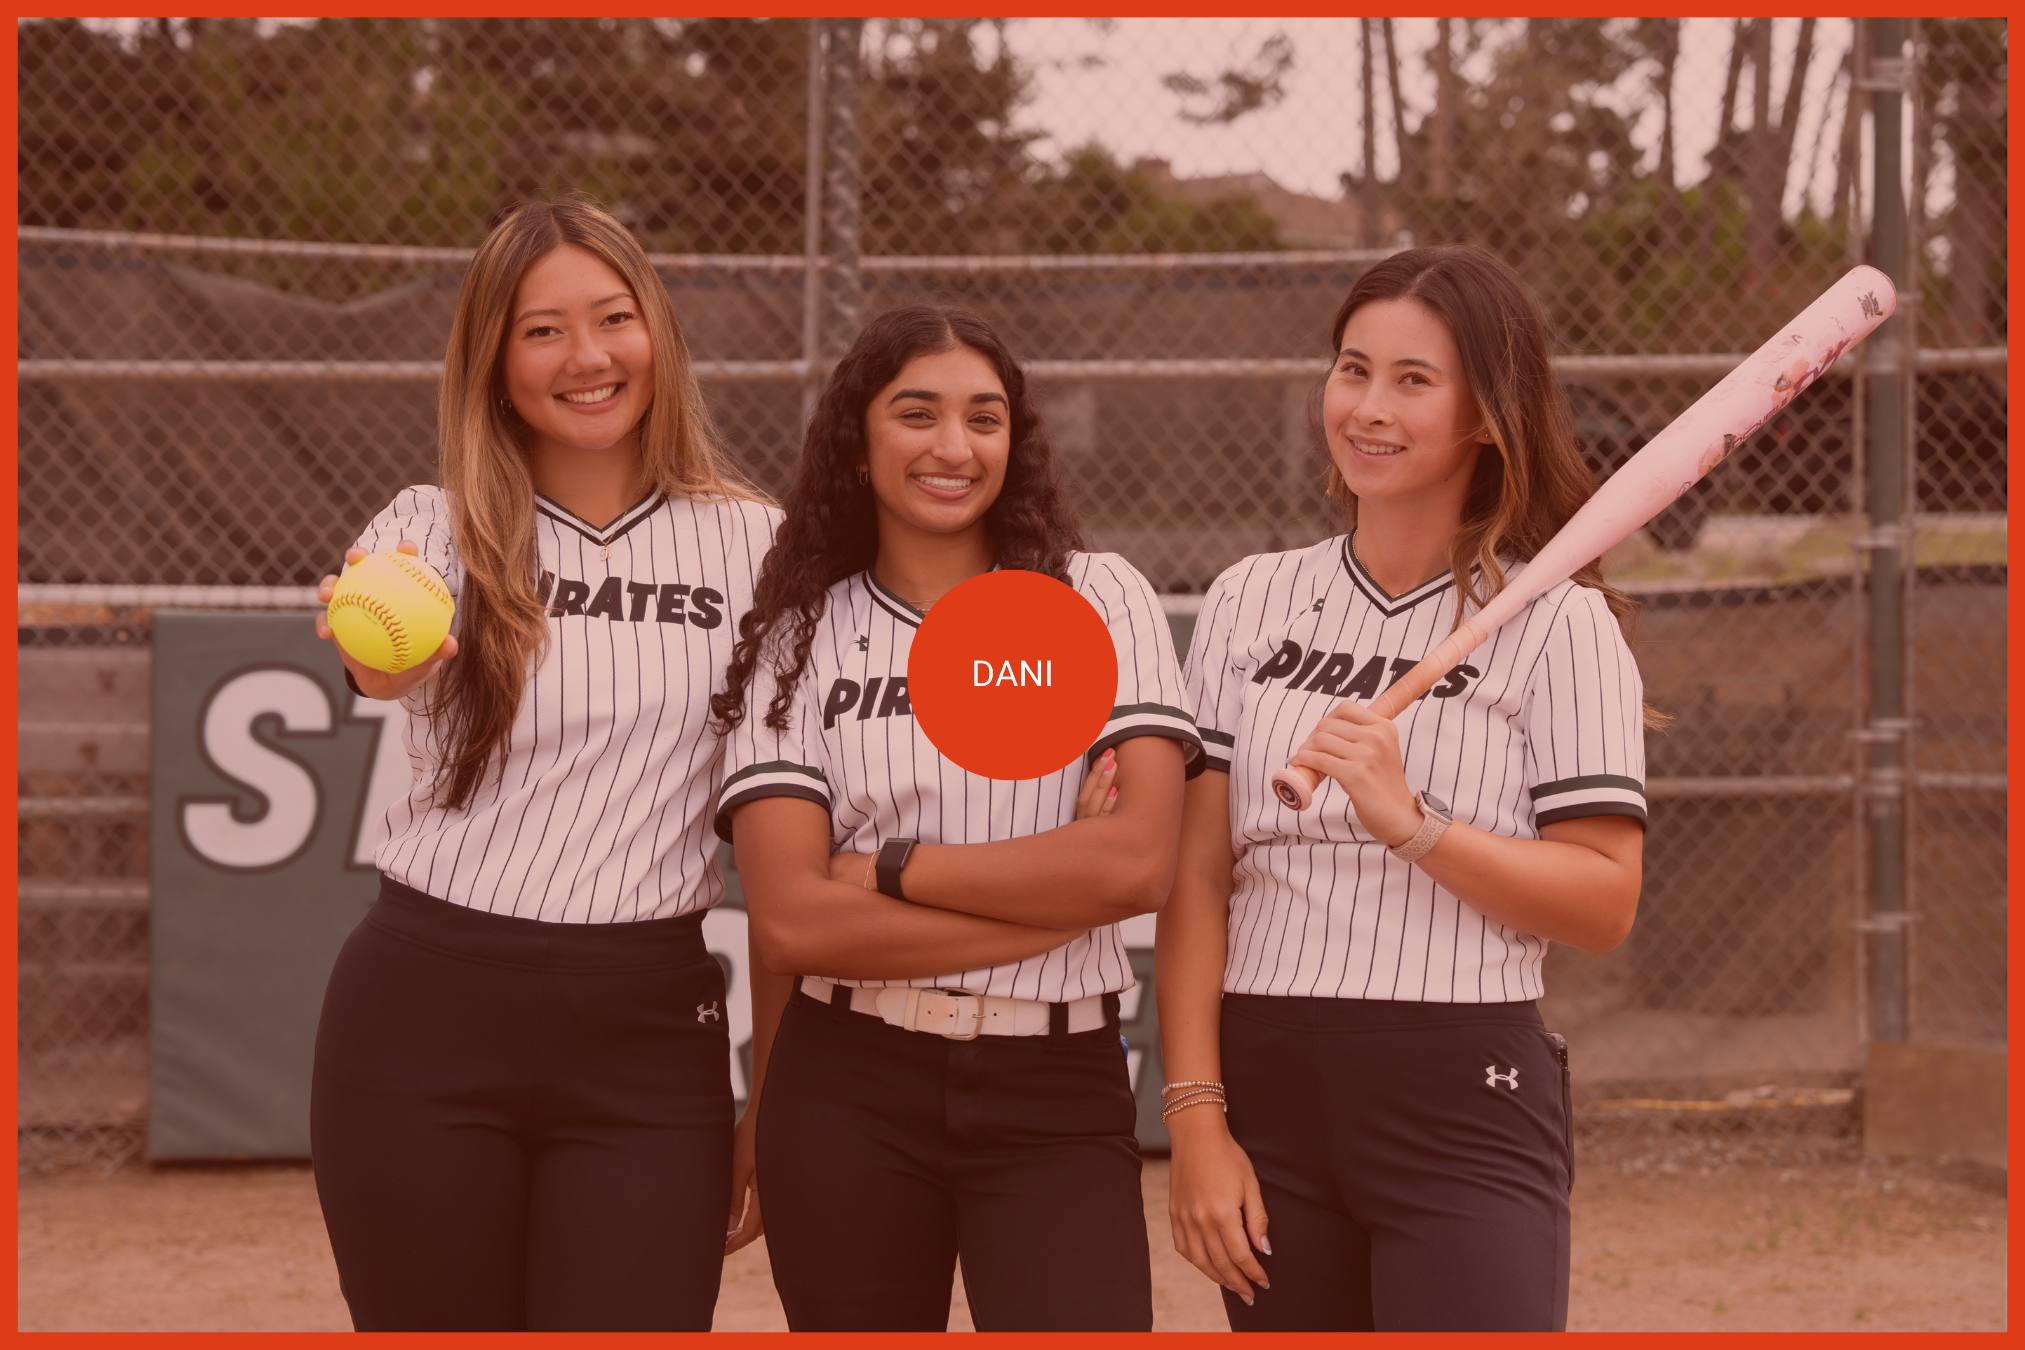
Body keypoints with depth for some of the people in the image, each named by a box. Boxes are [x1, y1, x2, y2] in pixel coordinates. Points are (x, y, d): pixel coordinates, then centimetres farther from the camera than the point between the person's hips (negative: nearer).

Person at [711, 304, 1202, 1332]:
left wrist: (886, 869, -9)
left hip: (1056, 1096, -1)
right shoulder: (798, 638, 4)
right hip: (848, 1093, 1)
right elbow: (789, 920, -8)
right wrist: (1057, 895, -10)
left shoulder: (1098, 600, 4)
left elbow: (1140, 861, -10)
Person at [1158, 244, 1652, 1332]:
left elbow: (1604, 904, -6)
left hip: (1469, 1099, -3)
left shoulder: (1556, 622, 1)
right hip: (1269, 1090, 4)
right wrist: (1196, 1117, -1)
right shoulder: (1249, 603, 11)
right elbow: (1196, 878, 7)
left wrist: (1410, 822, -18)